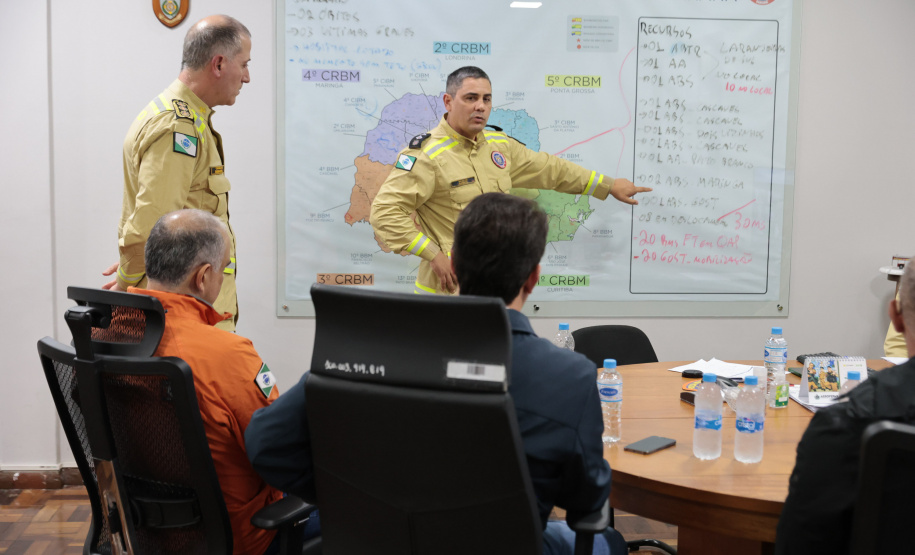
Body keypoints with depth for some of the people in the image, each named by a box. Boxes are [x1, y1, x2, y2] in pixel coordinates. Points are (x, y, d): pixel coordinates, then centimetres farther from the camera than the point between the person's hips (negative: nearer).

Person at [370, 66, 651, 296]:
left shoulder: (499, 144, 10)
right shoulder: (427, 155, -15)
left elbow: (549, 169, 21)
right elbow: (385, 210, -20)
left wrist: (609, 185, 26)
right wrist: (432, 254, -21)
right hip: (449, 288, -7)